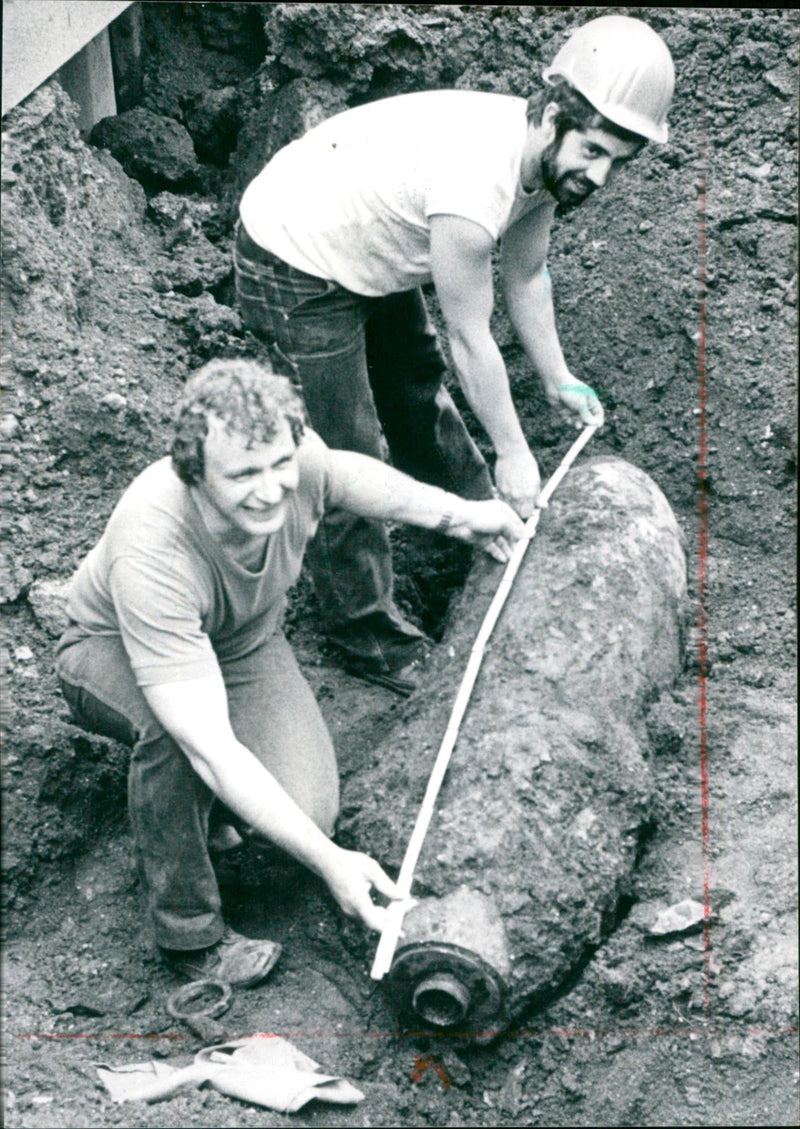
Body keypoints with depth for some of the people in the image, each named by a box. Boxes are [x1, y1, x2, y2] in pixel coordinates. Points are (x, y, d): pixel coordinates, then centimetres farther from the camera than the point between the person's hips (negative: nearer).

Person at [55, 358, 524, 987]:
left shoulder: (295, 461, -28)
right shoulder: (151, 556, -43)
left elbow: (341, 471, 3)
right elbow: (211, 748, -43)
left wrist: (457, 515, 2)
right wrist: (329, 863, -45)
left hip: (245, 644, 4)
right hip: (112, 653, -4)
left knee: (308, 811, -19)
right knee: (173, 730, -40)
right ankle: (189, 934, -17)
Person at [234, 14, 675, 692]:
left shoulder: (542, 156, -10)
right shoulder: (475, 183, -38)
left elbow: (526, 276, 8)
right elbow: (471, 338, -27)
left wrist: (558, 380, 14)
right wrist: (513, 452, -16)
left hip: (374, 255, 9)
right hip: (296, 265, -9)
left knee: (419, 388, 26)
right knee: (350, 457, -4)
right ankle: (365, 629, 13)